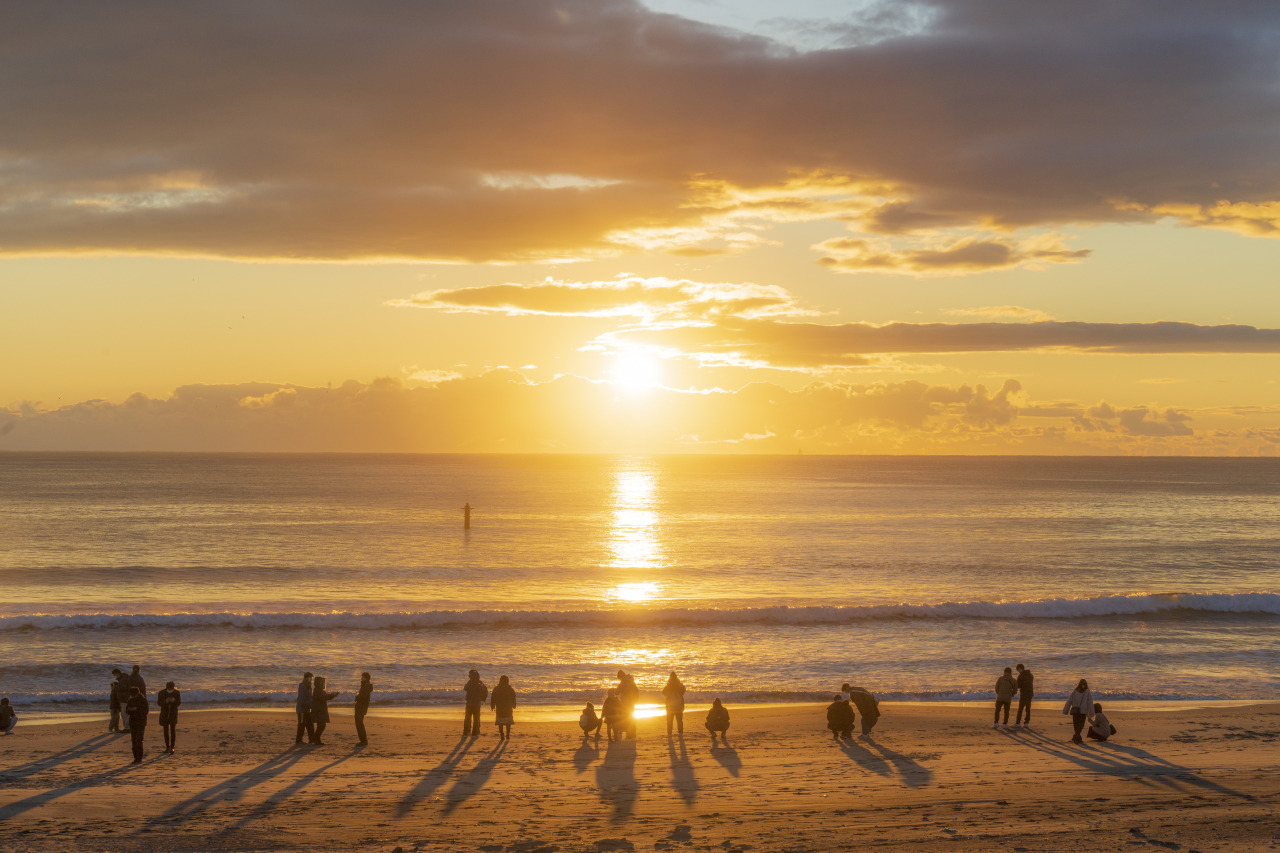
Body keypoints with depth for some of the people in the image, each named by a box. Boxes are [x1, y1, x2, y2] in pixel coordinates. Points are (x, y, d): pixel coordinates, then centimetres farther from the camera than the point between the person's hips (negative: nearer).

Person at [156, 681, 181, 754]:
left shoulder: (177, 692, -10)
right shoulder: (161, 693, -12)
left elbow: (179, 703, -4)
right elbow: (159, 703, -7)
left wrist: (174, 701, -26)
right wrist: (165, 701, -27)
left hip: (173, 712, -1)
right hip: (164, 712, 1)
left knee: (173, 730, -11)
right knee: (166, 730, 6)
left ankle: (172, 747, -12)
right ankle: (167, 747, 18)